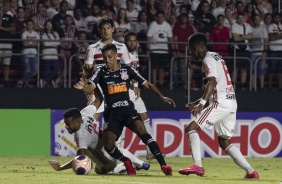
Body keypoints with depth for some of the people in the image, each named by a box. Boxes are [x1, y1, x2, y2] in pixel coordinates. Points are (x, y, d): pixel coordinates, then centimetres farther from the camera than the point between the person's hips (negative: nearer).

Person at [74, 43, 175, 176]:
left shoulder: (127, 70, 6)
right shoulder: (101, 72, 5)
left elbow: (147, 84, 11)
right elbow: (90, 89, -9)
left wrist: (162, 97, -1)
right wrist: (83, 87, -33)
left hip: (128, 109, -1)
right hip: (111, 113, 1)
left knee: (142, 132, -27)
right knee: (108, 145, -14)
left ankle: (163, 165, -32)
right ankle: (127, 162, 15)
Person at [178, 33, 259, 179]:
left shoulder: (208, 59, -6)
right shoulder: (217, 58, 24)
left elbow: (212, 82, -21)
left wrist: (202, 103, -30)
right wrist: (199, 103, 25)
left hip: (221, 103, -10)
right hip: (231, 102, 10)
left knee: (191, 128, -11)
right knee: (224, 142, 18)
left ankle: (198, 166, -25)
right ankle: (250, 171, 12)